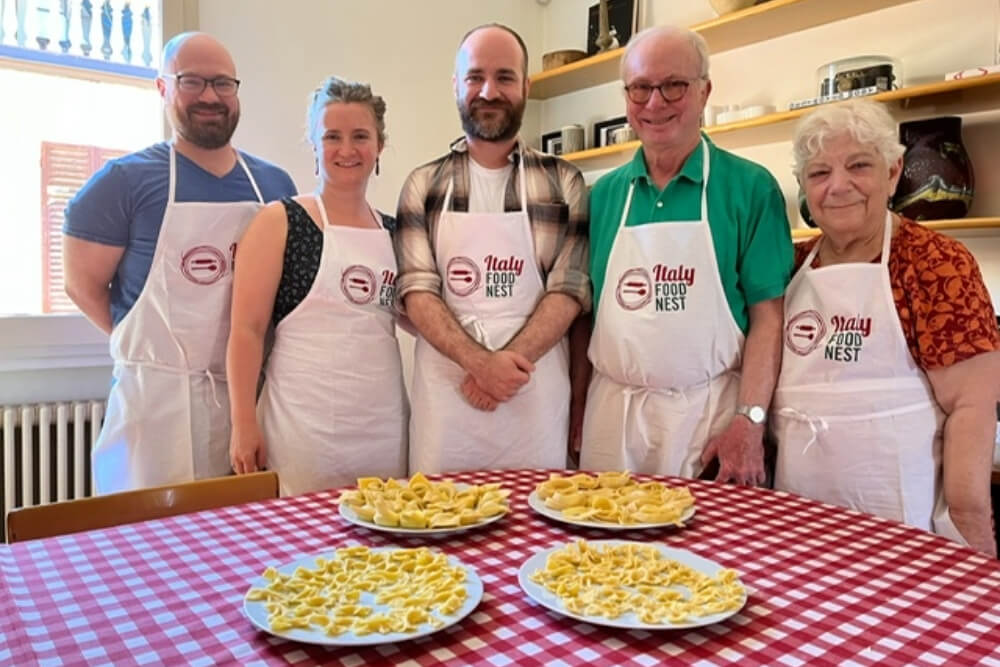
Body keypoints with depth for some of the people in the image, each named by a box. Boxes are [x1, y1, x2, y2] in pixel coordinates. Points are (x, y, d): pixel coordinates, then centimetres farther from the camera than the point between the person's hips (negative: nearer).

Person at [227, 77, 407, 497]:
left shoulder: (393, 231, 10)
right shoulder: (280, 221, -2)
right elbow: (247, 328, -7)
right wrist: (244, 423, -11)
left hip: (385, 425, 4)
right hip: (304, 425, -4)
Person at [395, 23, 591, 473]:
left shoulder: (563, 183, 6)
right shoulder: (423, 185, 7)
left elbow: (569, 288, -1)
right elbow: (416, 288, -1)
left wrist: (507, 363, -13)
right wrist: (479, 361, -15)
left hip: (535, 395, 0)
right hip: (445, 391, 0)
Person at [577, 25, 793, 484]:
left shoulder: (750, 187, -2)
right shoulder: (602, 193, 7)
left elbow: (768, 314, -6)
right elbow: (586, 311, 9)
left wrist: (750, 421, -14)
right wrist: (577, 412, 4)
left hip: (709, 413, -3)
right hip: (610, 413, 3)